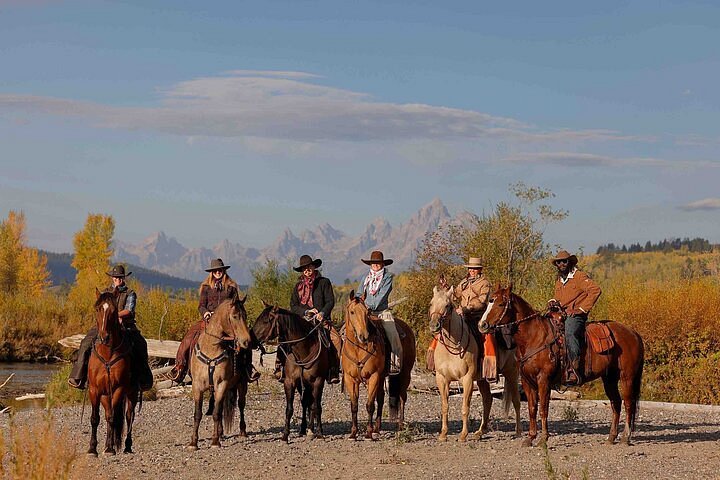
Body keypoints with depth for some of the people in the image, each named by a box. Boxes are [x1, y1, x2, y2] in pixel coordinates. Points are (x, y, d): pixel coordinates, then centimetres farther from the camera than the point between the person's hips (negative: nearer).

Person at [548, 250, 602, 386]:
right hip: (561, 315, 9)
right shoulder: (558, 281, 22)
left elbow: (595, 290, -13)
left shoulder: (579, 276, -2)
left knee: (570, 333, -36)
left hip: (576, 316, -9)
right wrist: (553, 303, 8)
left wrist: (582, 308, -15)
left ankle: (575, 371, -44)